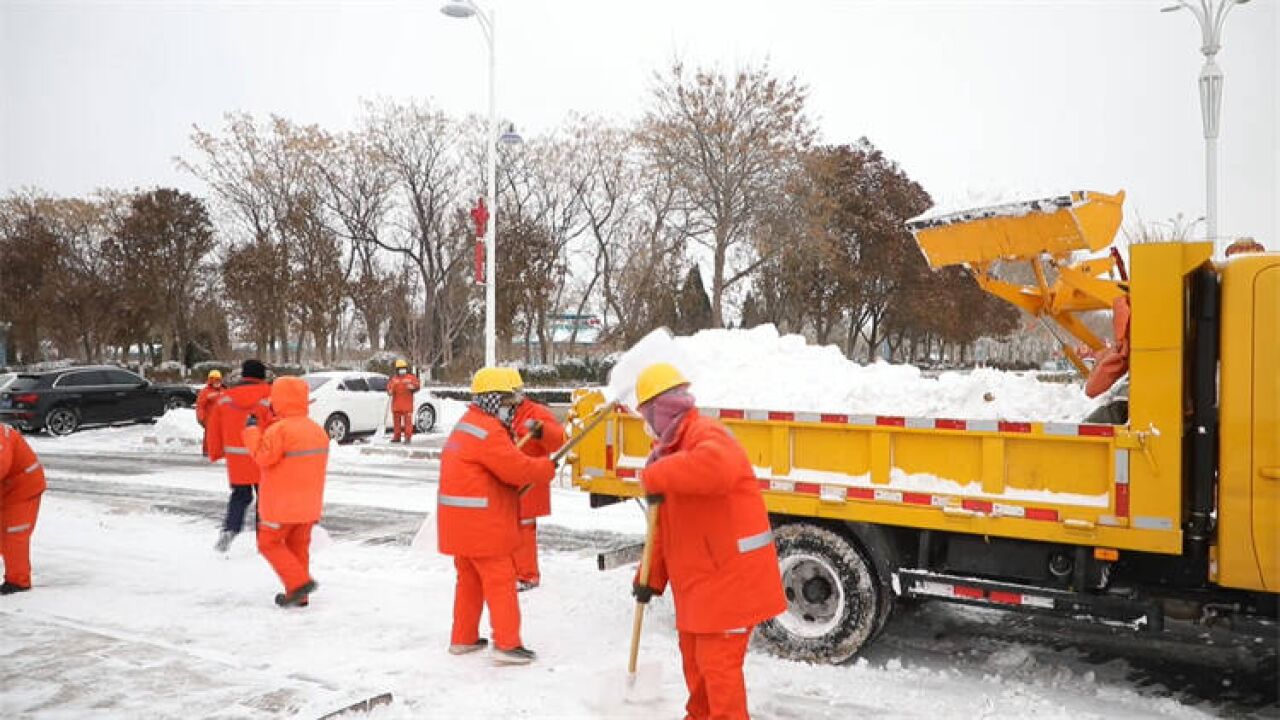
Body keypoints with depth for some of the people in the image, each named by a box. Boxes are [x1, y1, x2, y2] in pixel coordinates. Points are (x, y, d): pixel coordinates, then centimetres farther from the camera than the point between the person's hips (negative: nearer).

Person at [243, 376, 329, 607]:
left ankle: (299, 582, -8)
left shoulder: (280, 429, -18)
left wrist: (251, 430, -9)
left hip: (282, 504, -7)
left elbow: (263, 456, -18)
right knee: (298, 545, 14)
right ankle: (299, 596, 17)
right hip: (309, 504, 7)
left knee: (269, 542, 6)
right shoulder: (317, 429, 8)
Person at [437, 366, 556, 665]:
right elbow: (517, 468, -21)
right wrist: (547, 467, -6)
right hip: (481, 523, -10)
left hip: (459, 521, 10)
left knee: (470, 579, 19)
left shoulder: (466, 426, 17)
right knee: (500, 580, -4)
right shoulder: (488, 431, -17)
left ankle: (463, 638, 27)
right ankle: (507, 644, -1)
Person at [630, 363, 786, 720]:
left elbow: (718, 467, -47)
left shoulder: (706, 435, -18)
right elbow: (666, 528, 17)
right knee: (694, 655, 22)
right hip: (698, 578, 10)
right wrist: (651, 577, 12)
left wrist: (656, 476, -37)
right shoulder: (673, 448, 13)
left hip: (730, 575, -10)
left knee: (718, 662, -3)